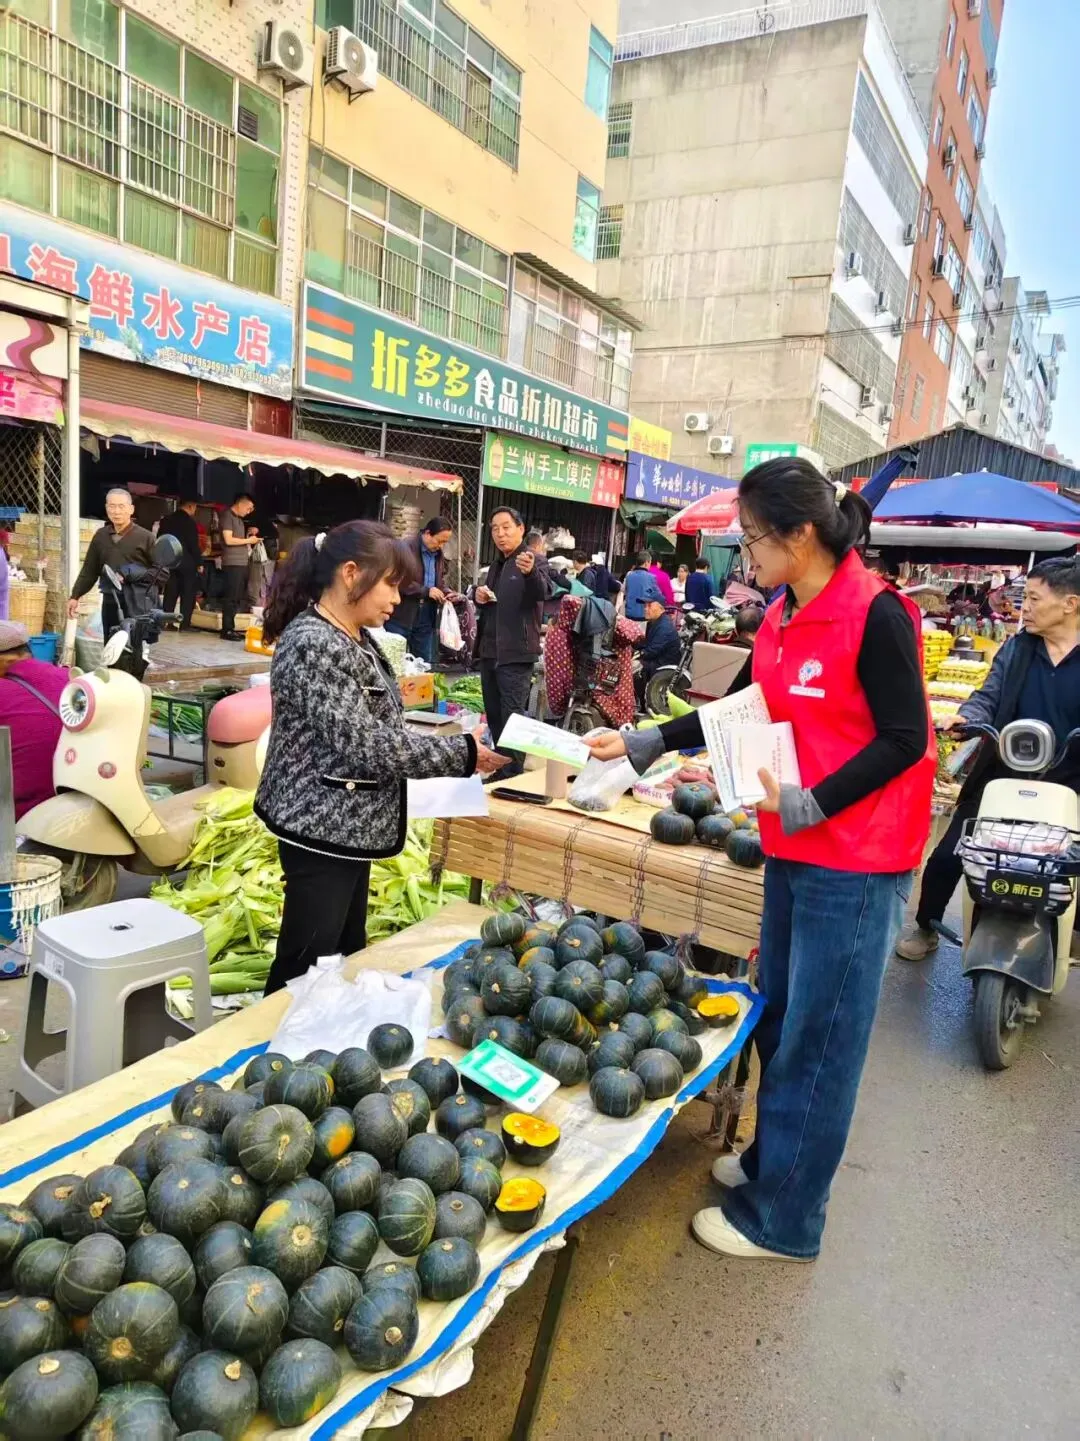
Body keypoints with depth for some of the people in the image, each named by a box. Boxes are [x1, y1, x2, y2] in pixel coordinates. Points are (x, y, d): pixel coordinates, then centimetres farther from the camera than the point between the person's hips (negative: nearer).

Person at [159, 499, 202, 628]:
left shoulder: (166, 520, 10)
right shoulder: (189, 522, -11)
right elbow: (193, 545, -14)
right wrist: (199, 562, -6)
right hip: (187, 563, -6)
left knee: (170, 594, 10)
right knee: (188, 595, -1)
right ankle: (185, 624, -4)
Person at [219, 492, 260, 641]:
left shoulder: (239, 519, 19)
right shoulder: (227, 516, -7)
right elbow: (229, 540, -15)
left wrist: (249, 533, 10)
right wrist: (248, 540, -10)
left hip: (242, 563, 9)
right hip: (232, 564, -9)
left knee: (238, 598, 9)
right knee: (231, 598, -8)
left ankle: (231, 628, 13)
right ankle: (226, 630, -6)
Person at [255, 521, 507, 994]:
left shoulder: (355, 639, 10)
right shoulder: (312, 645, -21)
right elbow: (364, 744, -25)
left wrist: (450, 745, 5)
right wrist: (463, 754, -20)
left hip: (349, 824, 10)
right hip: (322, 827, -10)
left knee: (346, 952, 20)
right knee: (305, 965, 3)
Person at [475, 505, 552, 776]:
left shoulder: (534, 560, -8)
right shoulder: (496, 563, 17)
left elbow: (543, 593, -28)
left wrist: (530, 572, -50)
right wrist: (479, 596, 4)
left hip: (516, 653, -8)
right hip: (489, 651, 8)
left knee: (513, 717, -8)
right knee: (493, 715, 14)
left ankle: (514, 775, -2)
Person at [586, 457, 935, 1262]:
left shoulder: (874, 614, -17)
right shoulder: (784, 617, 7)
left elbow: (905, 739, -17)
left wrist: (810, 804, -22)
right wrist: (646, 744, 12)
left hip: (854, 861, -8)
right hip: (794, 850, 8)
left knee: (817, 1038, 4)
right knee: (779, 1018, 20)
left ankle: (784, 1220, 21)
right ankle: (773, 1159, 40)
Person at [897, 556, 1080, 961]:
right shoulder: (1016, 647, 4)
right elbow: (988, 696, 1)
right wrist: (967, 717, -21)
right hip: (1003, 777, 2)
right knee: (946, 857, 2)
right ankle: (925, 928, 24)